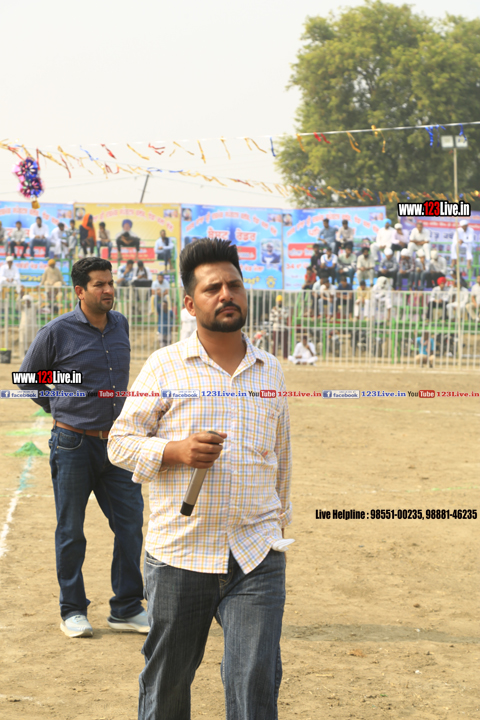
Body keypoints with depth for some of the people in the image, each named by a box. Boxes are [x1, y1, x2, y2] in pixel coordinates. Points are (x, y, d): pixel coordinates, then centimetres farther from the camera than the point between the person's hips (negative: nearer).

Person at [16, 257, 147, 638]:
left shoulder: (120, 324, 7)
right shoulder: (57, 332, -9)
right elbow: (27, 378, 4)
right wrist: (61, 410, 6)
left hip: (116, 443, 5)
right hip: (74, 445, -5)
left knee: (131, 523, 3)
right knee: (71, 532, 3)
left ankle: (127, 609, 13)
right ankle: (73, 611, 16)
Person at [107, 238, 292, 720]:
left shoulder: (271, 370, 12)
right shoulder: (165, 366, 1)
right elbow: (120, 441, 1)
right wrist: (176, 451, -16)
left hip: (257, 559, 2)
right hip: (178, 556, -1)